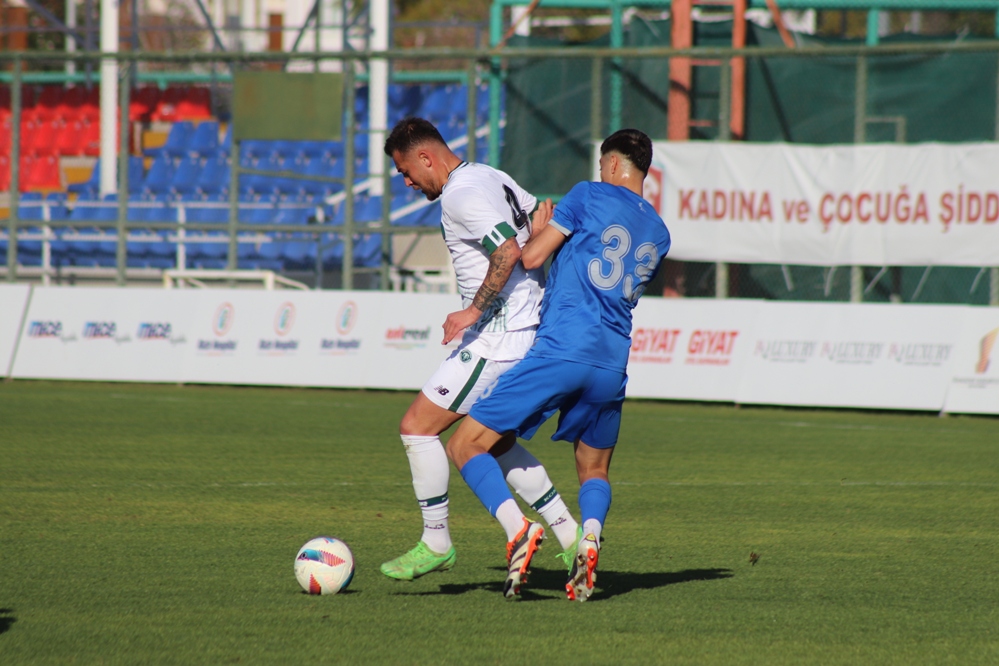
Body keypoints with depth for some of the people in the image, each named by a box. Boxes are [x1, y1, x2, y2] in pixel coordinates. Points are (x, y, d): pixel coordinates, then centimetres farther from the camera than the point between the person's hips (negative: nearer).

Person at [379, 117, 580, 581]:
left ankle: (436, 545, 1)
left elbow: (507, 250, -27)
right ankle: (570, 534, 20)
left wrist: (473, 311, -24)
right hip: (527, 331, 11)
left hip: (498, 337, -11)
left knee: (417, 426, -5)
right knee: (494, 441, 22)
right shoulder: (492, 178, 14)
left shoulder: (461, 194, -16)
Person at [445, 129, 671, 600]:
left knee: (466, 446, 0)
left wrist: (539, 231, 21)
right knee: (594, 471, 23)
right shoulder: (659, 234, 18)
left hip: (559, 351, -6)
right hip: (612, 363, 6)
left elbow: (530, 257, -1)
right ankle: (589, 538, -9)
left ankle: (518, 530, -22)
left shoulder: (590, 196, 1)